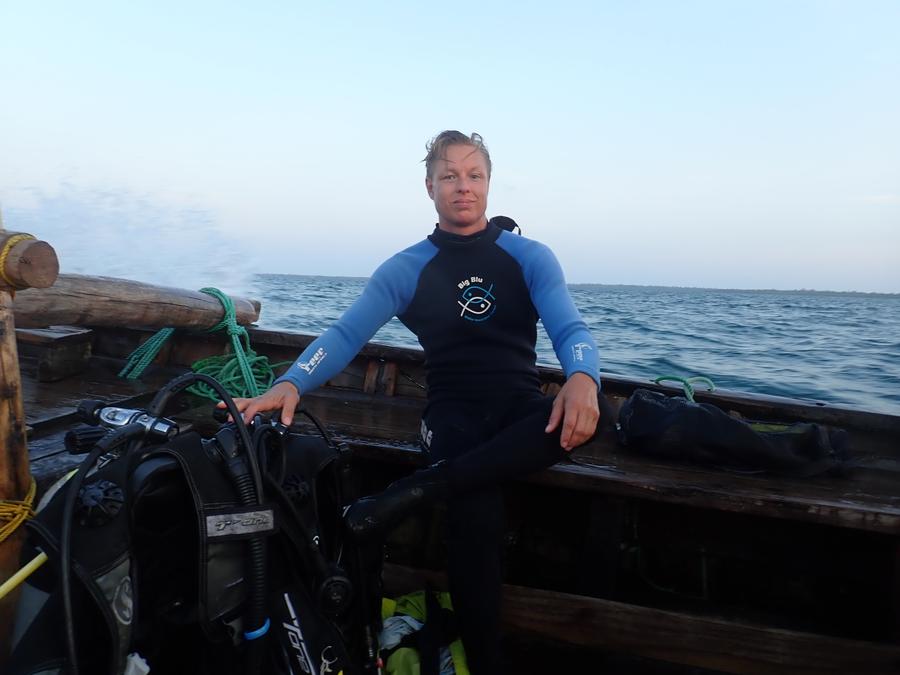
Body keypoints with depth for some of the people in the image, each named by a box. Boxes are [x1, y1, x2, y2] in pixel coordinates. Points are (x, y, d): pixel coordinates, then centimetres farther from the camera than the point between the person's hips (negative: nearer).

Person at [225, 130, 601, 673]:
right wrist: (291, 384, -28)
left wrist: (582, 379, -32)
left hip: (521, 402, 2)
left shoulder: (530, 257, 5)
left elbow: (570, 329, -7)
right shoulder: (406, 269, 3)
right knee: (476, 509, -31)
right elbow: (347, 334, -7)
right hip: (453, 409, -1)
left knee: (582, 416, -33)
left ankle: (418, 489, -33)